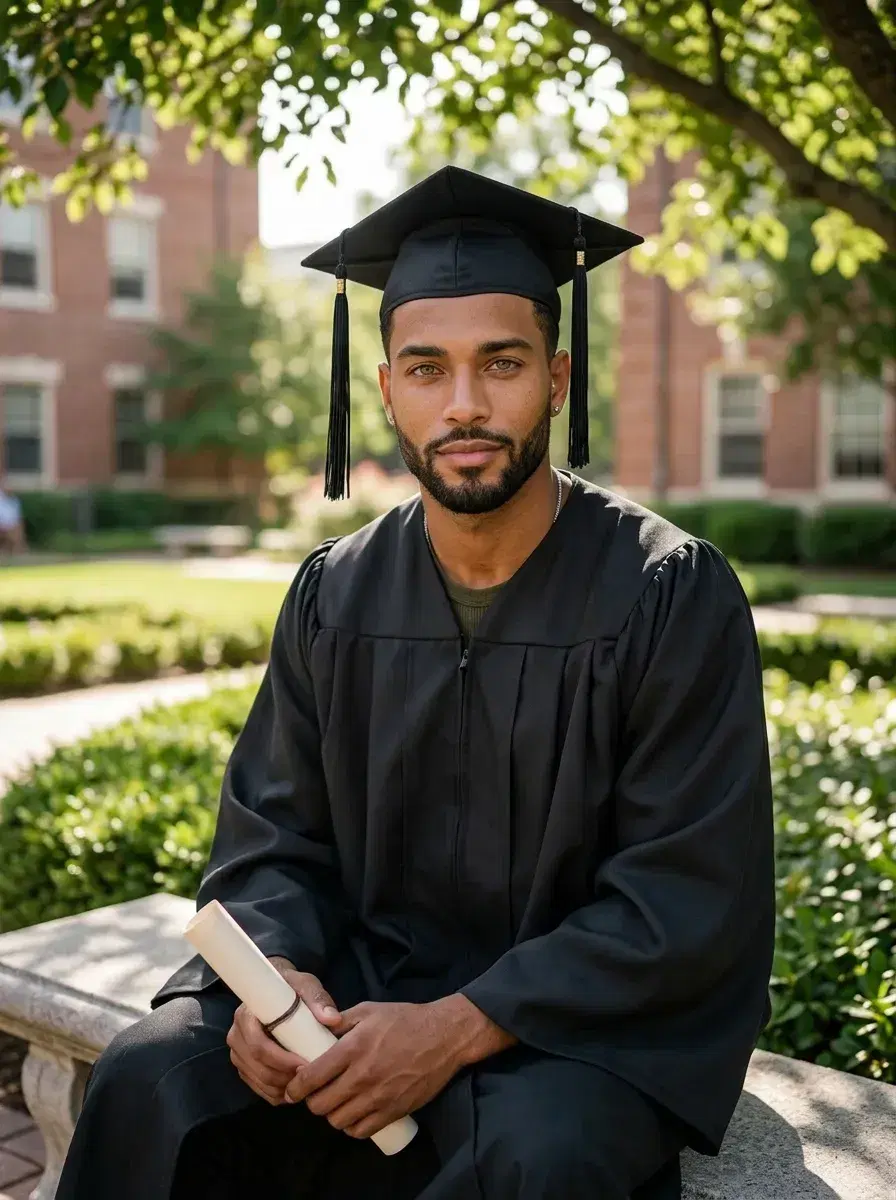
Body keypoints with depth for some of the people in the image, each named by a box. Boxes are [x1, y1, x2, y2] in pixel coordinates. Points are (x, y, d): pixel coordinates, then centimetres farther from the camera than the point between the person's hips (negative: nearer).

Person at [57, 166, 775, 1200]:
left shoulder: (673, 595, -12)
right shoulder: (336, 594, 0)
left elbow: (691, 898, -15)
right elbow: (270, 833, 5)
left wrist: (460, 1029, -22)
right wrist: (274, 970, -17)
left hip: (591, 1012, -3)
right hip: (362, 980, 4)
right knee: (150, 1082, -19)